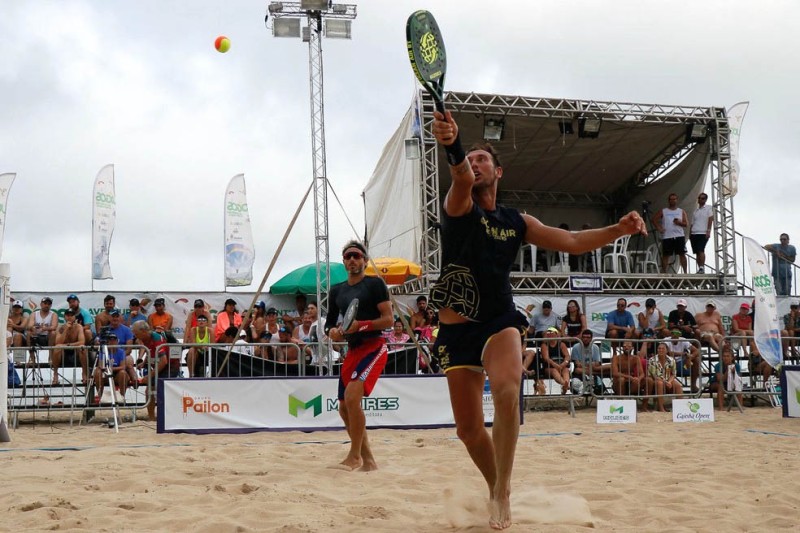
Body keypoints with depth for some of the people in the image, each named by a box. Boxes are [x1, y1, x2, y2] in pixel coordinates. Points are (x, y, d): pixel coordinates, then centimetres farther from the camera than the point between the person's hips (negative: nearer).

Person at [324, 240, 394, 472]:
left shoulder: (375, 284, -4)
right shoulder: (336, 291, 15)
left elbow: (388, 319, -10)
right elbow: (329, 323, 21)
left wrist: (361, 325, -21)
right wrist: (332, 331, -2)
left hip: (374, 347, -8)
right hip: (352, 350, 8)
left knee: (352, 396, -24)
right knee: (344, 409, 6)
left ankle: (355, 456, -13)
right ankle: (368, 460, 18)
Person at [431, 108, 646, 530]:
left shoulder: (517, 222, 12)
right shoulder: (458, 205, 1)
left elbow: (572, 242, 14)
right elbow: (462, 180, -23)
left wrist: (618, 229, -3)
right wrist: (451, 147, -47)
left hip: (500, 321, 1)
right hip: (457, 330, 0)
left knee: (506, 389, -31)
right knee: (468, 429, 1)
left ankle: (503, 491, -21)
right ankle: (496, 490, 29)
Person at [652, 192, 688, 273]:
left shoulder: (681, 212, 12)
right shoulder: (663, 211, 8)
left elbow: (686, 223, 7)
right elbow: (654, 219, 9)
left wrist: (680, 222, -13)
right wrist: (659, 228, -3)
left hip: (679, 236, 1)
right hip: (667, 237, -1)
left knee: (682, 254, -2)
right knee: (665, 255, 0)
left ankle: (685, 272, 1)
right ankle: (664, 272, 4)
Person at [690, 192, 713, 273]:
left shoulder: (708, 208, 6)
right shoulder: (695, 211, 22)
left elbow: (711, 219, -5)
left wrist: (708, 231, -15)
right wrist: (689, 234, 12)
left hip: (703, 233, -6)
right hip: (694, 233, 6)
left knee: (701, 250, -19)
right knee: (696, 252, 2)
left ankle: (702, 268, -22)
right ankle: (699, 269, 5)